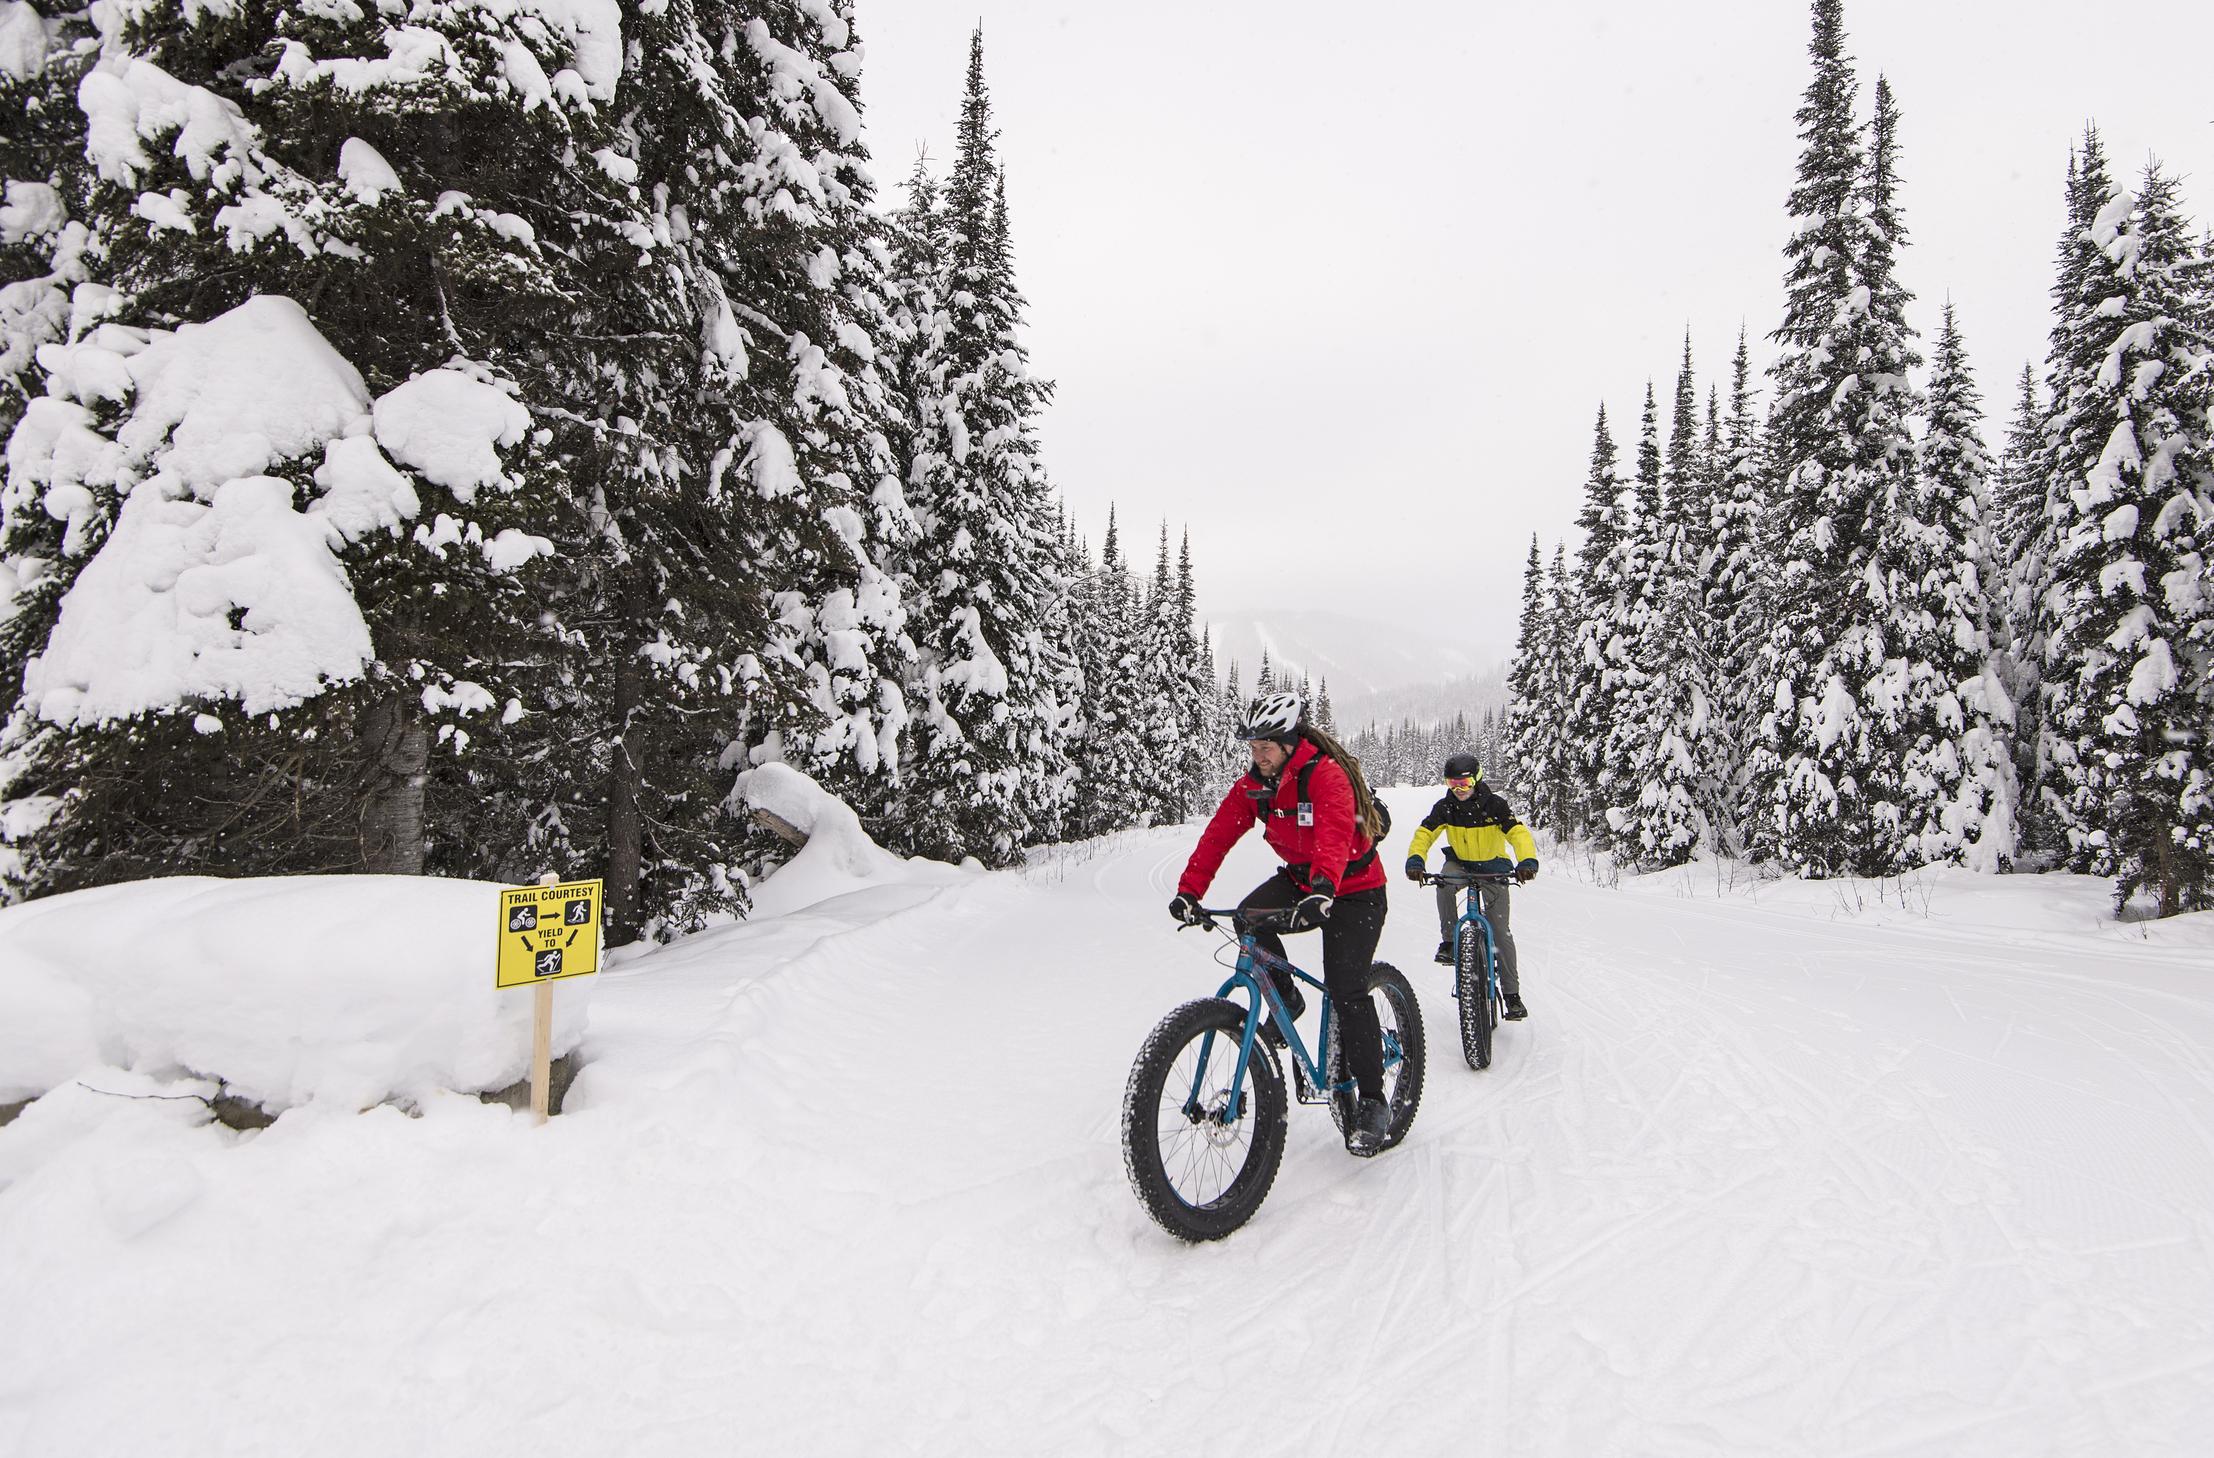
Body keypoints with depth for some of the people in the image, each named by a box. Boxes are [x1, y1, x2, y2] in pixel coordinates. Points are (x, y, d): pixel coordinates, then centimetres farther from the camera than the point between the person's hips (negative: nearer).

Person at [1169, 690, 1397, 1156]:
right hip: (1299, 879, 6)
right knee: (1247, 918, -22)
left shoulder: (1327, 775, -26)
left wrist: (1322, 889, -60)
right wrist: (1189, 890, -23)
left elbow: (1336, 834, -43)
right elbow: (1218, 834, -12)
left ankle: (1372, 1102, -1)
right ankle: (1286, 998, 3)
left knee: (1347, 991, -15)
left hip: (1354, 891, -6)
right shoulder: (1254, 785, -6)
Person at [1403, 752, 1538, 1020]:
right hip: (1460, 863, 2)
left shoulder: (1493, 804, -19)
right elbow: (1424, 834, -18)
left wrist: (1527, 861, -46)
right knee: (1444, 880, -35)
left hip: (1493, 868, -2)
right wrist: (1415, 861, -38)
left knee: (1500, 932, -5)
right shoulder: (1445, 807, -13)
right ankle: (1448, 941, -20)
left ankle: (1512, 994, 5)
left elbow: (1519, 832, -27)